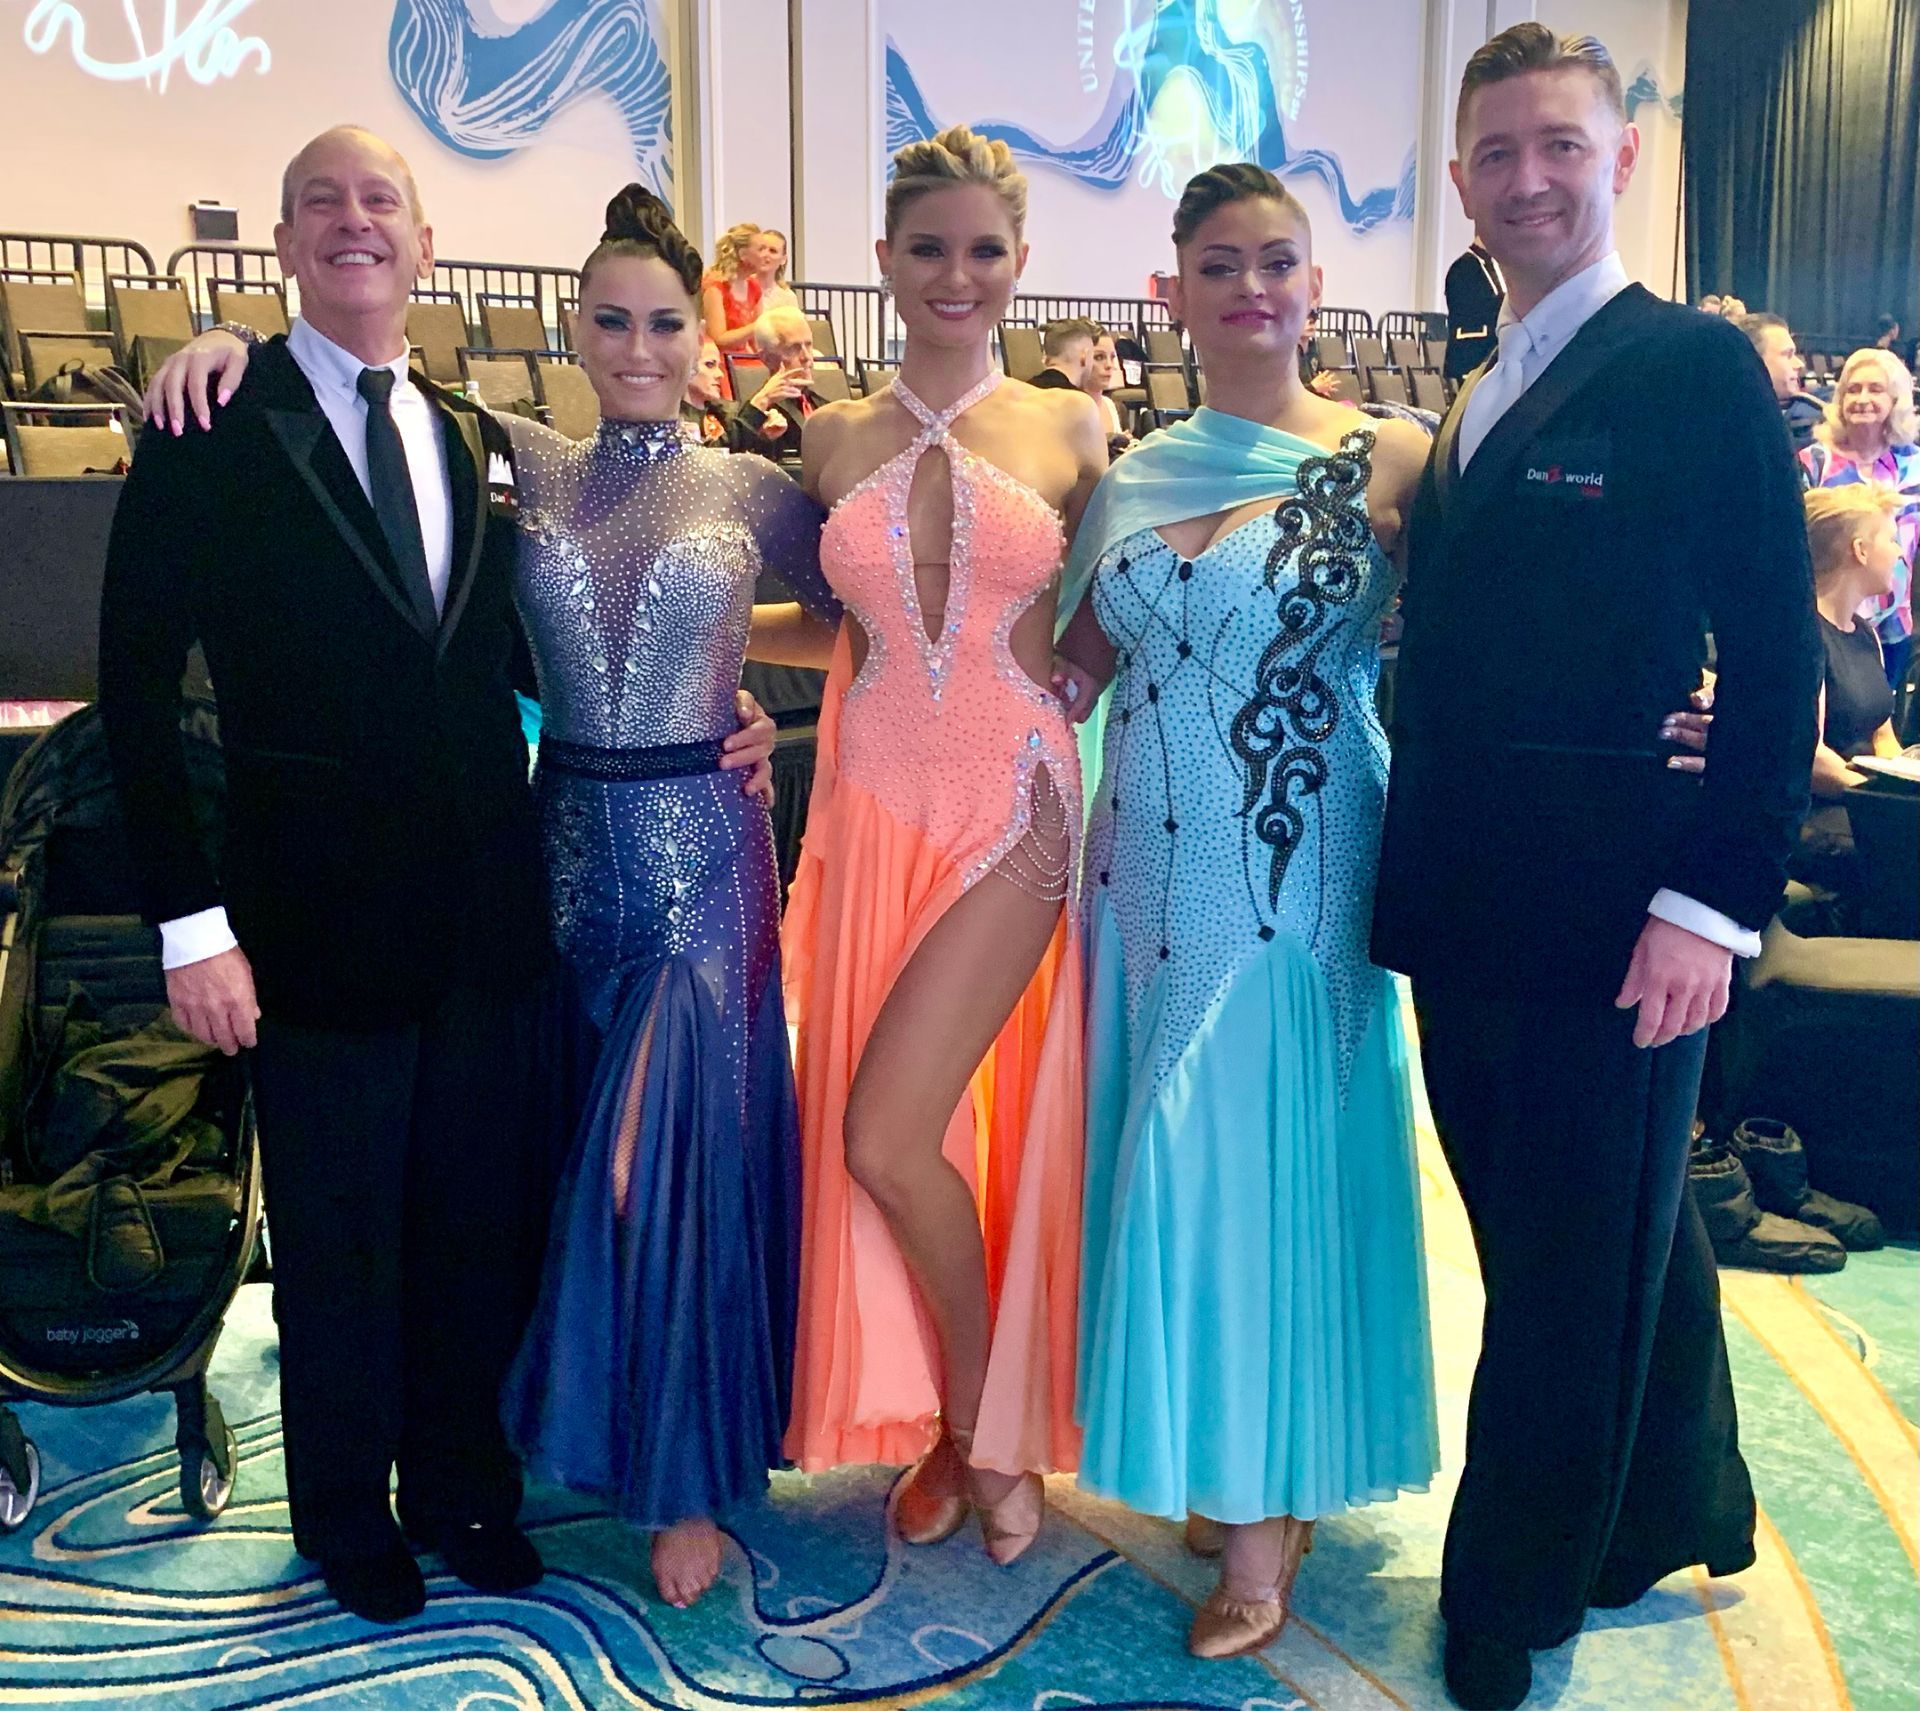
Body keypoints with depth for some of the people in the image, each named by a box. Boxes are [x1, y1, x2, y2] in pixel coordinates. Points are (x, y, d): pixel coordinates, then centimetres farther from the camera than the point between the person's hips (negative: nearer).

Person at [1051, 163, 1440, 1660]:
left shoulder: (1390, 463, -4)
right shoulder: (1131, 478, 9)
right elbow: (1076, 667, 13)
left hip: (1301, 873, -4)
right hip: (1153, 870, 5)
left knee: (1268, 1161, 1)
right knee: (1166, 1162, 10)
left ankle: (1269, 1510, 20)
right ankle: (1221, 1472, 30)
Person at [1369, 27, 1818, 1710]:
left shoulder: (1696, 367, -7)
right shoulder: (1475, 402, 15)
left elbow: (1773, 660, -12)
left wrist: (1715, 900, -17)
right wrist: (1417, 871, 9)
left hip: (1606, 916, -7)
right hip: (1468, 913, 8)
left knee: (1577, 1271, 6)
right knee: (1584, 1245, 20)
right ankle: (1680, 1513, 42)